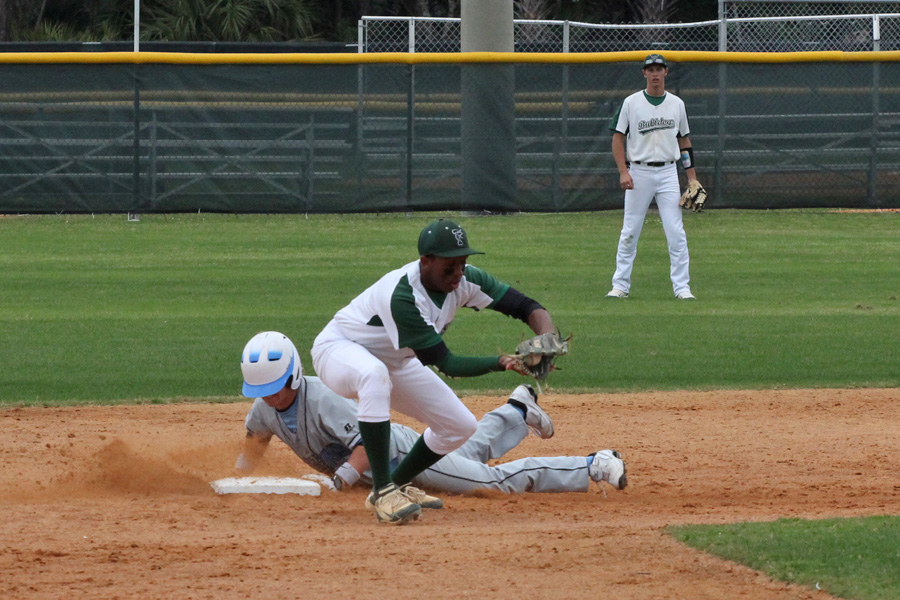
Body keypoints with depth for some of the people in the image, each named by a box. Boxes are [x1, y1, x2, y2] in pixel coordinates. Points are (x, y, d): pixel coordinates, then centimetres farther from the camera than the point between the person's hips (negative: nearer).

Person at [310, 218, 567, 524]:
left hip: (395, 362, 8)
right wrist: (501, 362, -47)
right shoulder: (402, 295, -38)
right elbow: (445, 364, -35)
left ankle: (389, 490, 16)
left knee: (461, 426, 1)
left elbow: (527, 307, -15)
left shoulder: (464, 280, -18)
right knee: (374, 374, -43)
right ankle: (384, 492, -40)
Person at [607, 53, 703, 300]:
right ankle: (620, 285, 9)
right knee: (630, 232, 2)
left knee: (676, 232, -5)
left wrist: (692, 176, 9)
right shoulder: (631, 103, 0)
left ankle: (682, 287, -2)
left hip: (668, 173, 2)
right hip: (639, 173, -2)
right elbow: (618, 138, 0)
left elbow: (684, 141, 15)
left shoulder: (677, 104, 9)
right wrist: (623, 172, -12)